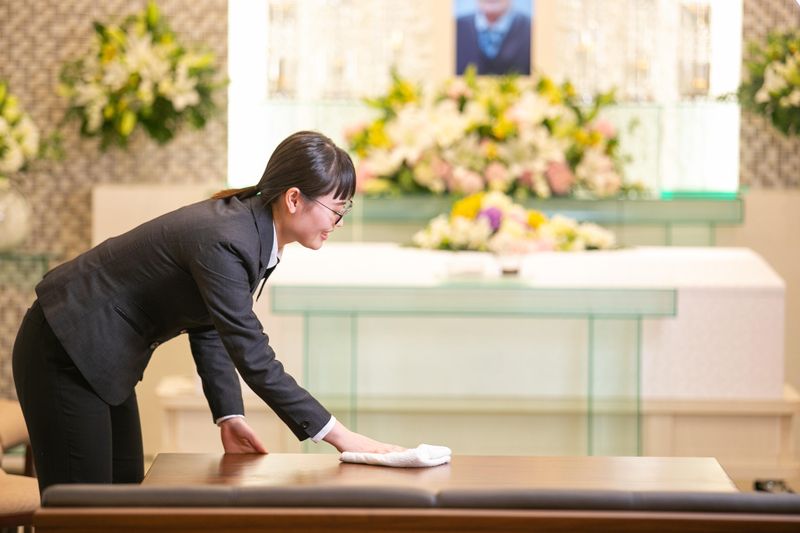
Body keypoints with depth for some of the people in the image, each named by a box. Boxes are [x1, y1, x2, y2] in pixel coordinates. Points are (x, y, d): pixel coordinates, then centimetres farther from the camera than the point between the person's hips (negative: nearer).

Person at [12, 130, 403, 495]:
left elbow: (210, 327, 9)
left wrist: (229, 416, -1)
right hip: (66, 354, -10)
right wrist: (342, 438, -28)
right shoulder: (224, 242, -29)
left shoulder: (253, 230, 0)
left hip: (105, 356, 10)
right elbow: (254, 359, -30)